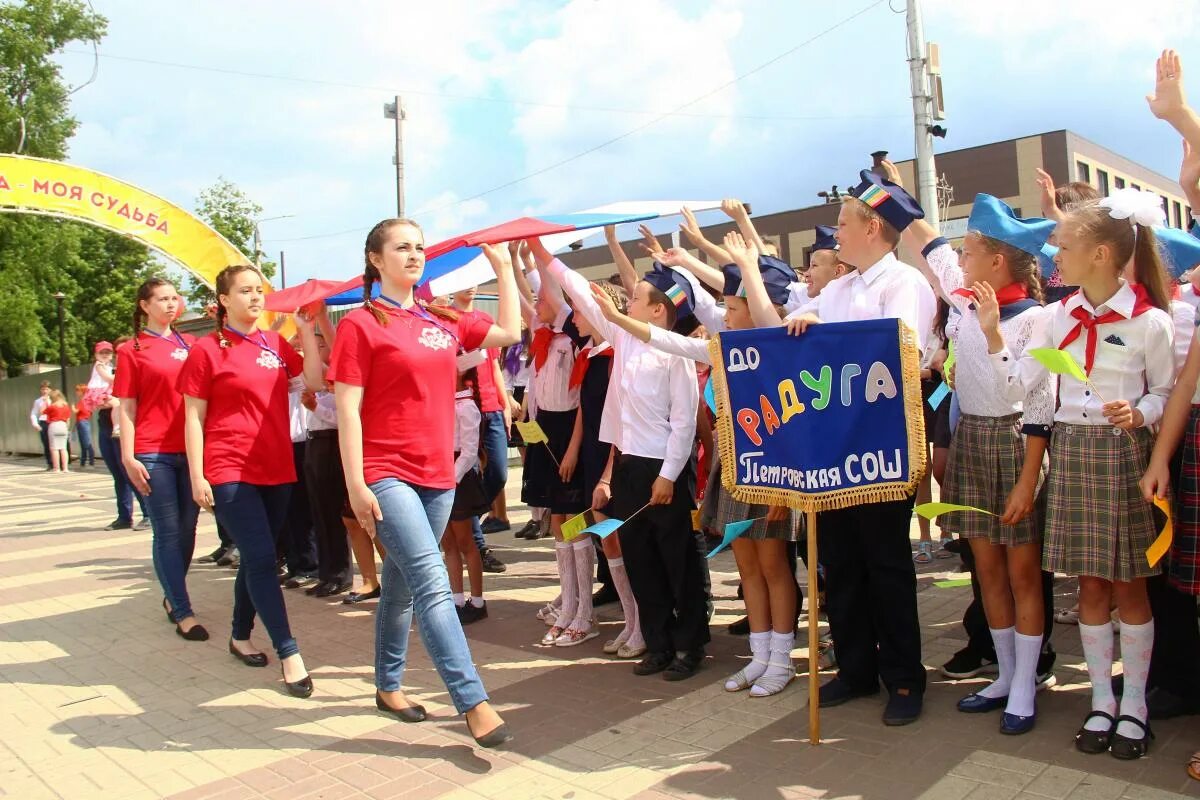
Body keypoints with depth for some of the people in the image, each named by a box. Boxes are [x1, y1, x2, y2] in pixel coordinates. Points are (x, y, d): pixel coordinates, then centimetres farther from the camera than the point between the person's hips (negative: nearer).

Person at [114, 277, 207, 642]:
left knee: (187, 529, 10)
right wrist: (128, 457, -6)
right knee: (167, 532, -1)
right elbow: (126, 408, 0)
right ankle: (183, 613, 3)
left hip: (191, 450, 4)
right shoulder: (132, 350, 2)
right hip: (153, 454, -4)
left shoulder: (191, 344, 11)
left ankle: (172, 596, 28)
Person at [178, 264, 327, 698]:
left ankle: (240, 637, 32)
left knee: (255, 557, 15)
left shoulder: (276, 344, 9)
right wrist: (197, 477, -8)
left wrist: (307, 331, -2)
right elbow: (193, 417, -3)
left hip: (276, 469, 5)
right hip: (229, 471, -5)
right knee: (262, 558, -11)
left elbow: (314, 381, 1)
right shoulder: (207, 350, -3)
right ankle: (289, 654, -7)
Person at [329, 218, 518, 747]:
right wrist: (356, 485, -14)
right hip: (387, 474, -6)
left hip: (438, 474, 6)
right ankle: (474, 704, -11)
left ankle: (388, 685, 31)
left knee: (402, 584, 16)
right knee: (432, 583, -14)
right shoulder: (361, 324, -5)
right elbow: (347, 409, -9)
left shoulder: (443, 321, 11)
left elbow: (510, 332, 17)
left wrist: (503, 268, 18)